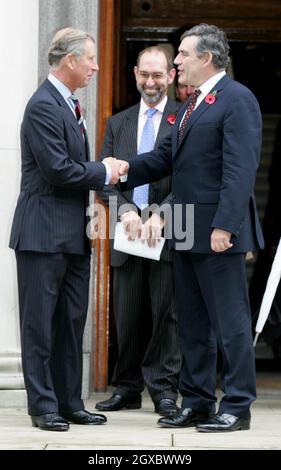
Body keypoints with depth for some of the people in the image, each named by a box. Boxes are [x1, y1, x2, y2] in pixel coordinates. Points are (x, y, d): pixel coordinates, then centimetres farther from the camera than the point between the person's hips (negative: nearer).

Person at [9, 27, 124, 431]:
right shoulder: (43, 106, -15)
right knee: (41, 323, -2)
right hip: (44, 232, -10)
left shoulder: (68, 106, 16)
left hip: (73, 234, 10)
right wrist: (104, 172, -9)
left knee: (72, 322, 11)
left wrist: (104, 172, 3)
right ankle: (43, 406, 3)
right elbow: (57, 169, -21)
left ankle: (69, 403, 17)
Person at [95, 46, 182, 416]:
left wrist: (161, 215, -16)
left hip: (168, 233, -4)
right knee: (128, 317, 7)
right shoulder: (118, 123, 15)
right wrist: (125, 210, -9)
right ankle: (128, 388, 15)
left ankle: (164, 389, 6)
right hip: (128, 233, 4)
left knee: (166, 313, -1)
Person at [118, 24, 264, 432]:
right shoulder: (193, 104, 18)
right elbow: (167, 157, 18)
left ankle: (237, 407, 3)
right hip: (187, 231, 10)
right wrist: (128, 170, 3)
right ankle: (197, 403, 20)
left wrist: (224, 226, -24)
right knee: (192, 322, 13)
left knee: (230, 320, -3)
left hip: (218, 232, -9)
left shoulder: (237, 100, -11)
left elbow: (240, 169, -19)